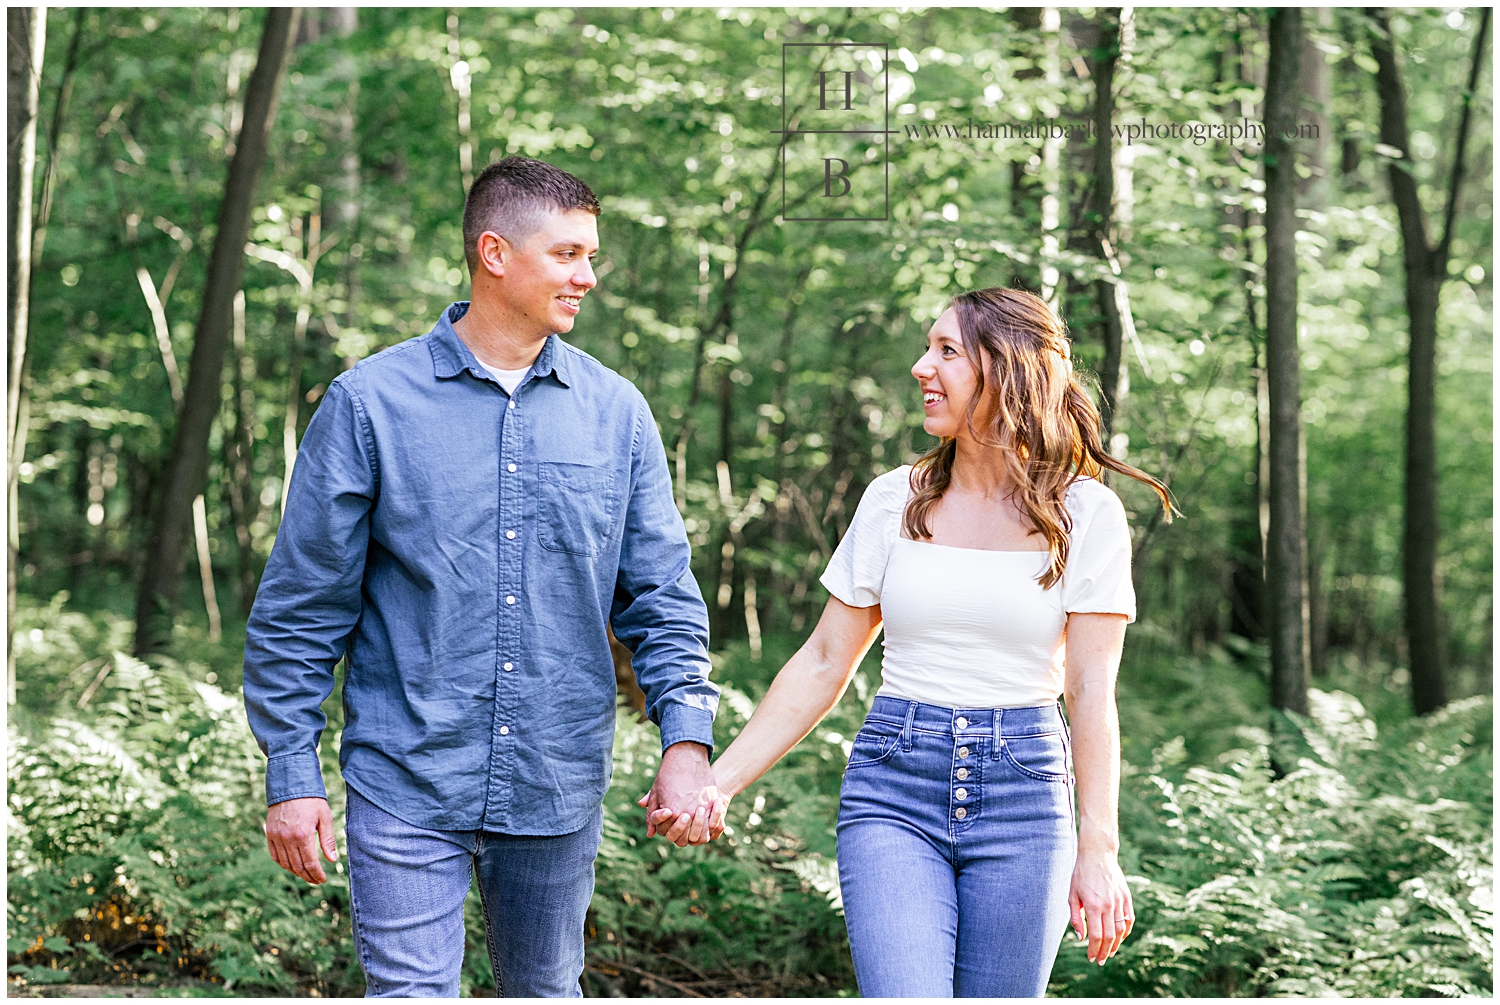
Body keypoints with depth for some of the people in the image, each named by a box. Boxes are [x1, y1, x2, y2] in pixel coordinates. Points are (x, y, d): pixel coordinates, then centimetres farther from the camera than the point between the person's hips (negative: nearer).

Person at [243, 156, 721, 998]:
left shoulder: (616, 412, 4)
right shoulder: (373, 402, -4)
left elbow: (661, 592, 6)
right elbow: (303, 604, -1)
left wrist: (687, 737, -7)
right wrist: (291, 773, -3)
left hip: (558, 792, 3)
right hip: (408, 789, -3)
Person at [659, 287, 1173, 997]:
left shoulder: (1085, 514, -1)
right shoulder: (894, 500, 5)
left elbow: (1092, 691, -3)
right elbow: (824, 663, 8)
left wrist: (1098, 849, -10)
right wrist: (719, 783, 1)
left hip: (1024, 790, -1)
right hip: (893, 786, 1)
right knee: (902, 995, -16)